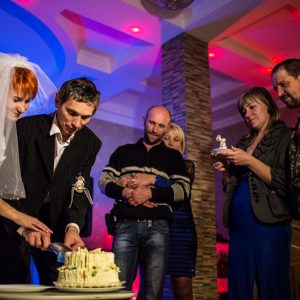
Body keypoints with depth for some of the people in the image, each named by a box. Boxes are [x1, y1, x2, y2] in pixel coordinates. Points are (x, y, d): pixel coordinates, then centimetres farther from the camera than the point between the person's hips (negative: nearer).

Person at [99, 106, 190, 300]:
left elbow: (184, 189, 2)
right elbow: (104, 181, 11)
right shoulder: (124, 151, 18)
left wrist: (150, 193, -12)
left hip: (157, 227, 0)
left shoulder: (173, 156, 16)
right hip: (126, 225, 0)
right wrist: (124, 192, -10)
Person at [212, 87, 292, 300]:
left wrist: (249, 161, -15)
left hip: (268, 223, -6)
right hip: (238, 223, 7)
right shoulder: (244, 143, 19)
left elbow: (285, 182, -12)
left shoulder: (285, 136, 0)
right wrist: (225, 170, 1)